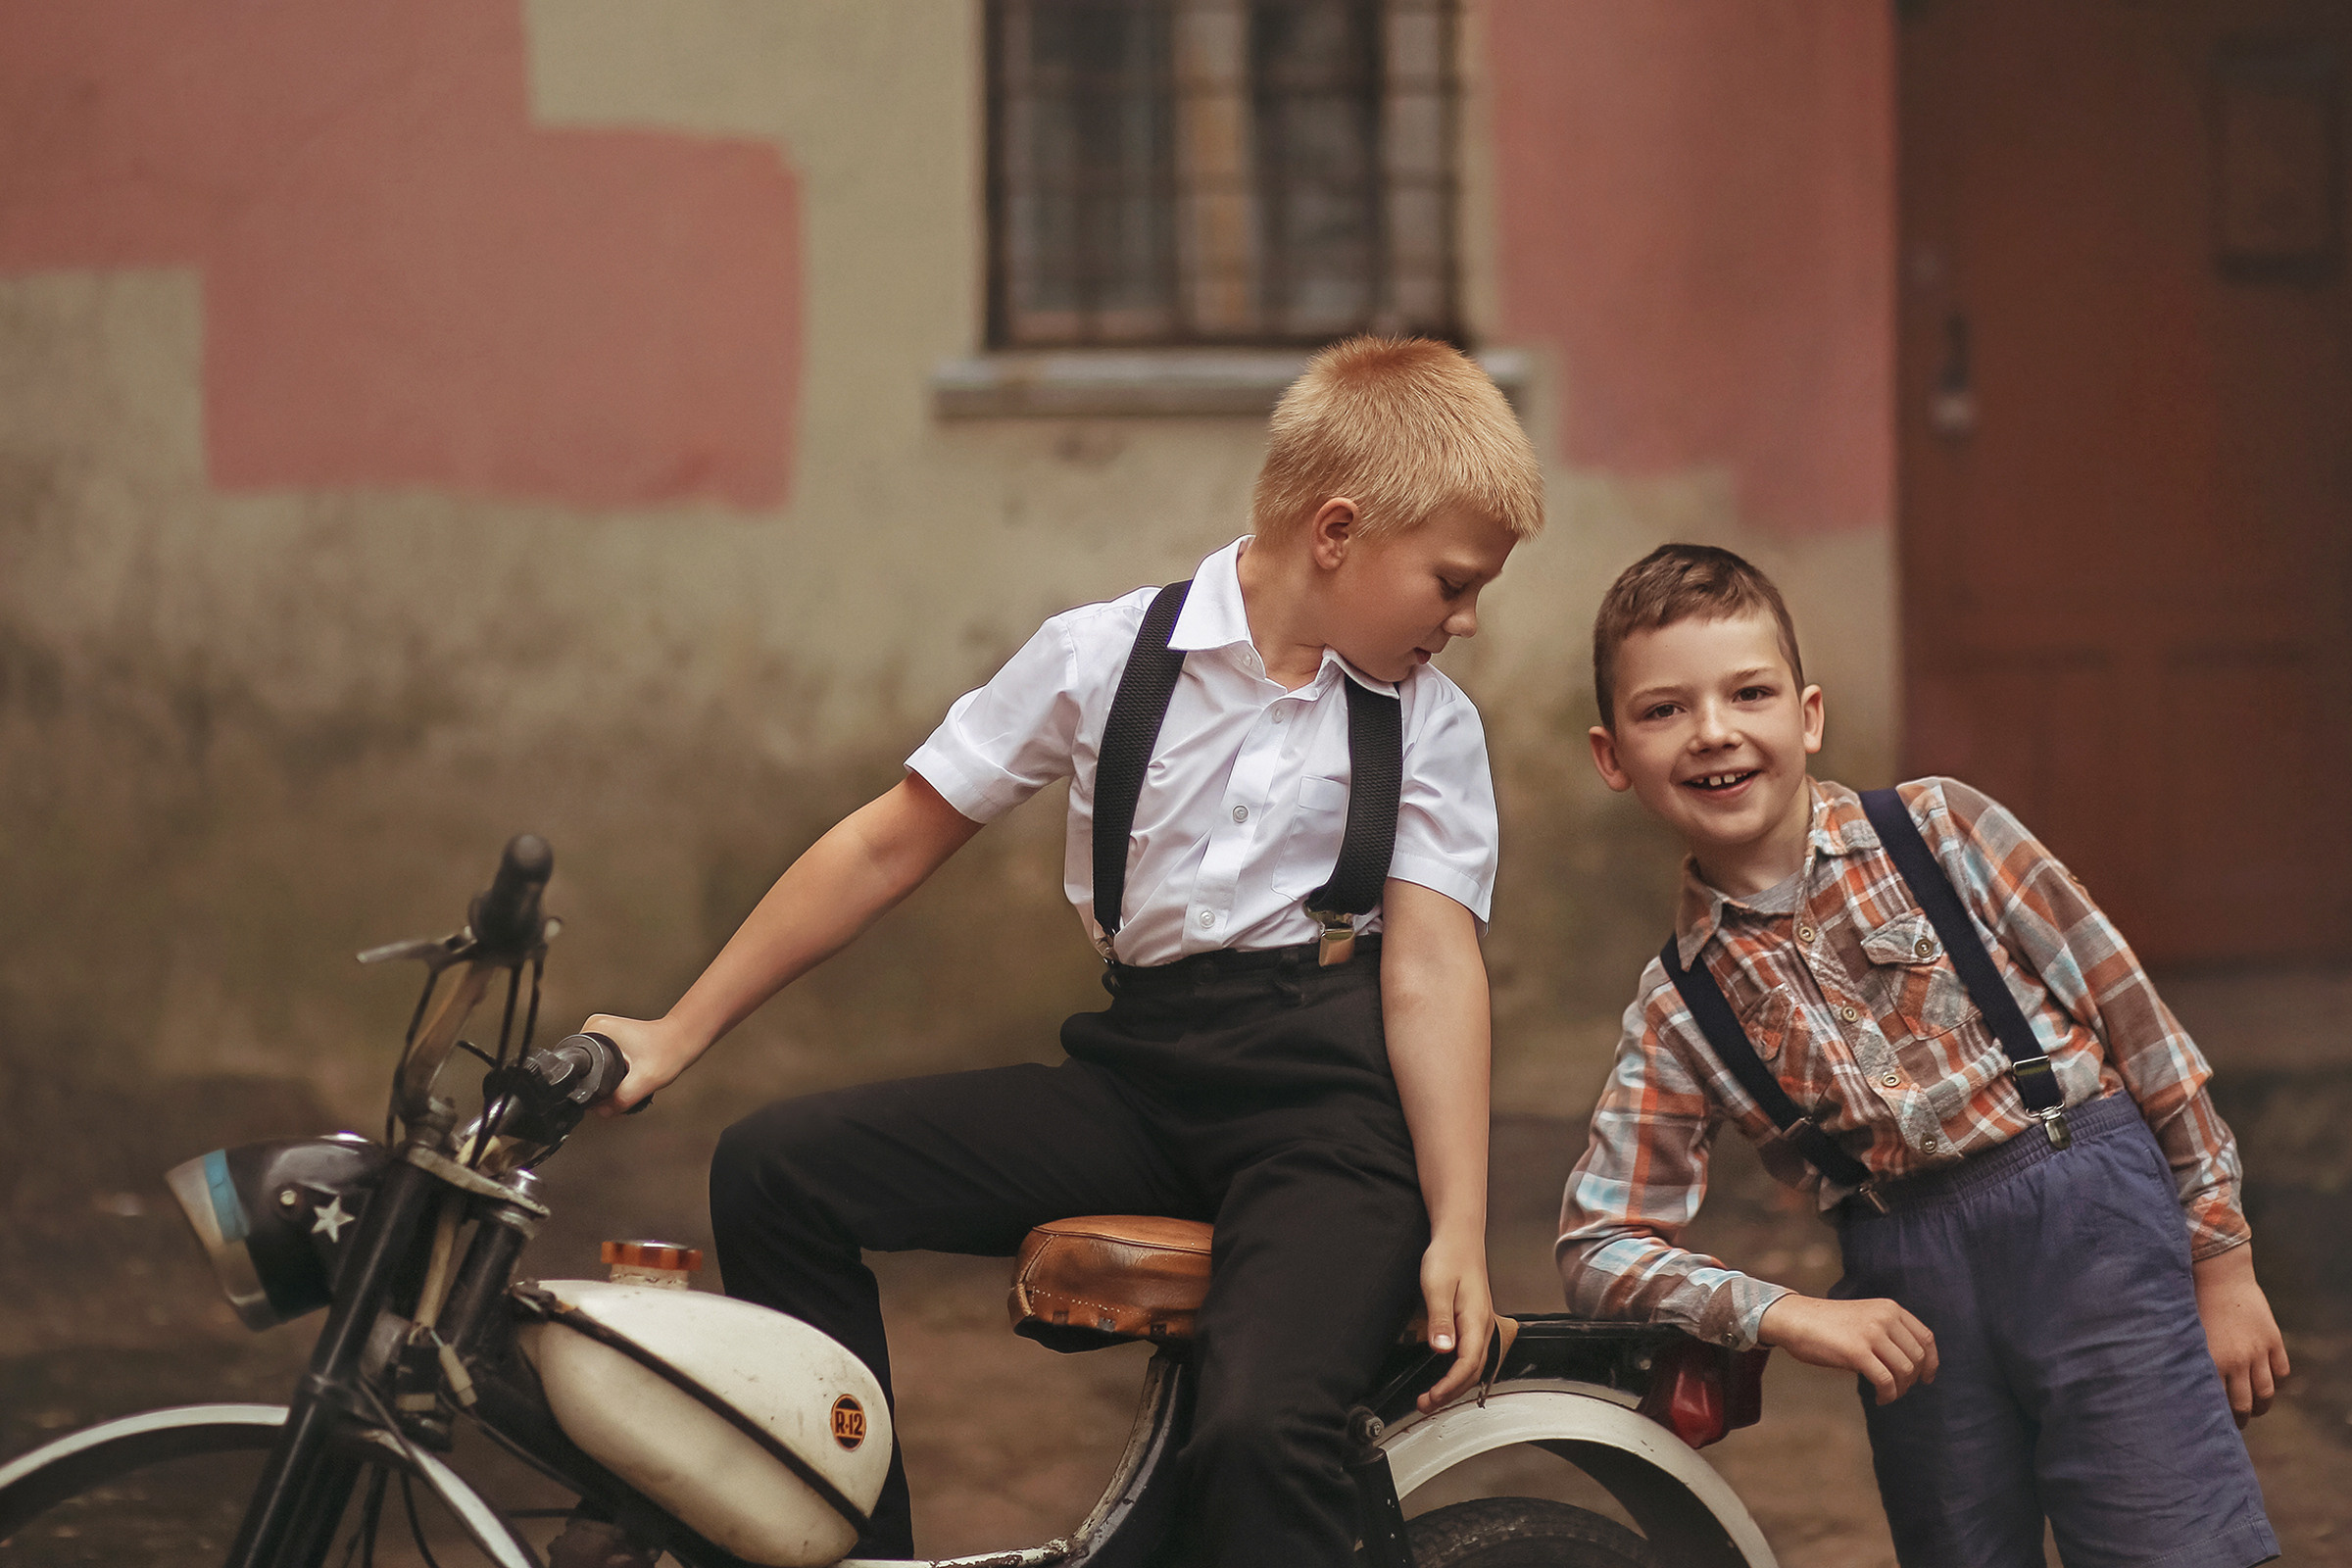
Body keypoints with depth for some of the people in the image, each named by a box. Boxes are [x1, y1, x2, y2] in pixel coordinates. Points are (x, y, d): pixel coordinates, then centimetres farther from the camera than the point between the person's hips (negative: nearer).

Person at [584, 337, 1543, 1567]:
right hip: (1140, 1073, 3)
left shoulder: (1434, 729, 6)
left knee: (1259, 1431, -31)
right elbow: (891, 843, 7)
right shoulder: (1104, 658, 4)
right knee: (776, 1173, -10)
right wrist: (678, 1034, 7)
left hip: (1326, 1104, -3)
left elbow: (1433, 967, -4)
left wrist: (1458, 1232, -16)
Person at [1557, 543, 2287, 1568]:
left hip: (2084, 1213, -3)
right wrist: (1783, 1315, -11)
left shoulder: (1937, 830, 2)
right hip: (1910, 1299, 3)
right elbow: (1597, 1249, 5)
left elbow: (2127, 1010, 3)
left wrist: (2221, 1257, 2)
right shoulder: (1678, 1012, 7)